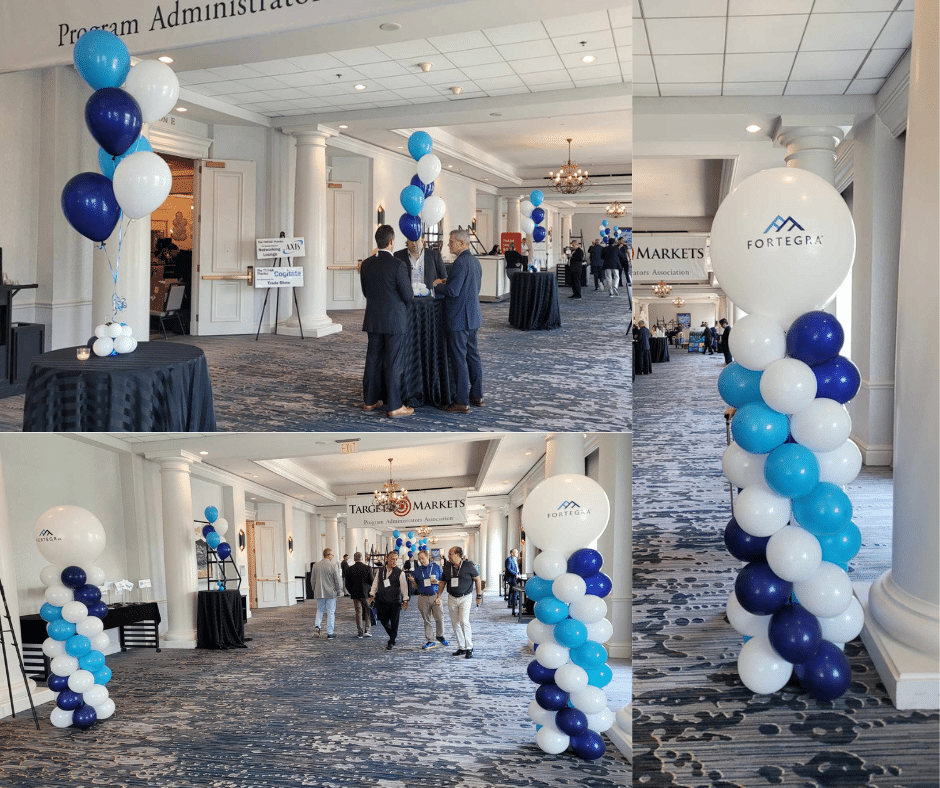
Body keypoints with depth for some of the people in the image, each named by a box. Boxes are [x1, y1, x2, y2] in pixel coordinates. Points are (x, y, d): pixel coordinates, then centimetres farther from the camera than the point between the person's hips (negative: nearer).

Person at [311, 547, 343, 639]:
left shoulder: (316, 565, 3)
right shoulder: (333, 566, -12)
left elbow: (312, 580, 11)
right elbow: (338, 580, -9)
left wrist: (315, 589, 24)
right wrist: (339, 590, 5)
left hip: (319, 593, 4)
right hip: (331, 592, -4)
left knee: (320, 610, 17)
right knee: (331, 612, 4)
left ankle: (318, 625, -5)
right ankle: (330, 632, 6)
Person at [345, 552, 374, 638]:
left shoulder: (350, 569, -2)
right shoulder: (367, 568, -6)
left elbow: (347, 584, 3)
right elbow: (372, 582, -3)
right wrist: (370, 591, 15)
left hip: (355, 594, 1)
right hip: (366, 593, -1)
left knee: (358, 612, 6)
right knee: (367, 612, 10)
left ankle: (360, 632, 7)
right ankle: (367, 630, 4)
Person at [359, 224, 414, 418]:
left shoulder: (366, 264, 2)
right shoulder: (398, 265, -16)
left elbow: (366, 292, 11)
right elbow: (408, 295, -12)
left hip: (373, 320, 6)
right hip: (395, 320, -6)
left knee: (373, 360, 14)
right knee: (394, 364, -1)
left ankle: (370, 401, 22)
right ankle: (395, 406, 3)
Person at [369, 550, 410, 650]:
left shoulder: (400, 573, -2)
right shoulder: (380, 571, 7)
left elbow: (404, 587, -2)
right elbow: (375, 583, 14)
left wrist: (405, 600, -5)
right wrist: (372, 594, 6)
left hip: (395, 601, -3)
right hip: (381, 601, 3)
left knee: (394, 623, 1)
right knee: (383, 620, 6)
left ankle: (391, 642, 13)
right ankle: (392, 634, 34)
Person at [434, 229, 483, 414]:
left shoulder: (461, 262, -18)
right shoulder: (474, 261, 12)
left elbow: (453, 291, -23)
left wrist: (437, 286, -4)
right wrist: (447, 282, 15)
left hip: (458, 319, -10)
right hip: (472, 318, 10)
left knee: (459, 359, -5)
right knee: (473, 356, 15)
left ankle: (462, 402, -1)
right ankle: (477, 396, 23)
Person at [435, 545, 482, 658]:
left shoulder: (468, 565, -9)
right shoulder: (447, 566, 2)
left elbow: (477, 579, 0)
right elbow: (442, 582, 12)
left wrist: (479, 596, 0)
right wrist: (438, 596, 5)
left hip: (465, 597, -5)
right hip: (452, 598, 5)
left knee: (464, 621, -16)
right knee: (455, 623, 6)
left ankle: (469, 647, -6)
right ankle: (461, 647, 17)